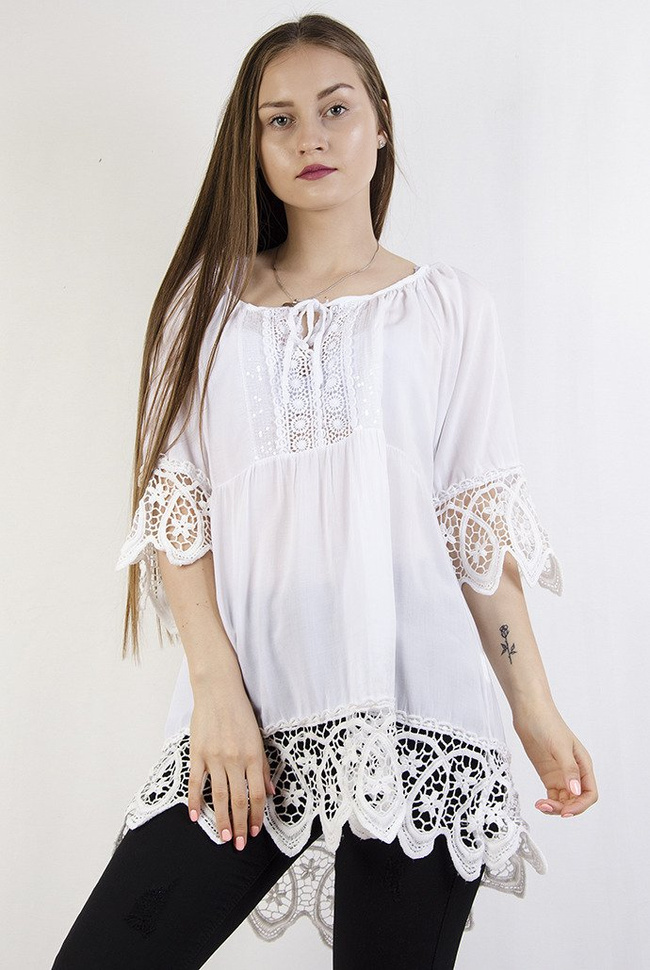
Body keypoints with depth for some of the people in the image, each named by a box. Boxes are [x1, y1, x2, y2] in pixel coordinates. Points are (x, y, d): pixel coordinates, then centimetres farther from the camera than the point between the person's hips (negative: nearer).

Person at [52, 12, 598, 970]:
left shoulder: (447, 304, 9)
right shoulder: (209, 300, 12)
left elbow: (478, 519, 7)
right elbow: (175, 501, 5)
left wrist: (535, 707, 2)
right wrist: (215, 685, -7)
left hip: (416, 718, 0)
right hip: (250, 715, 1)